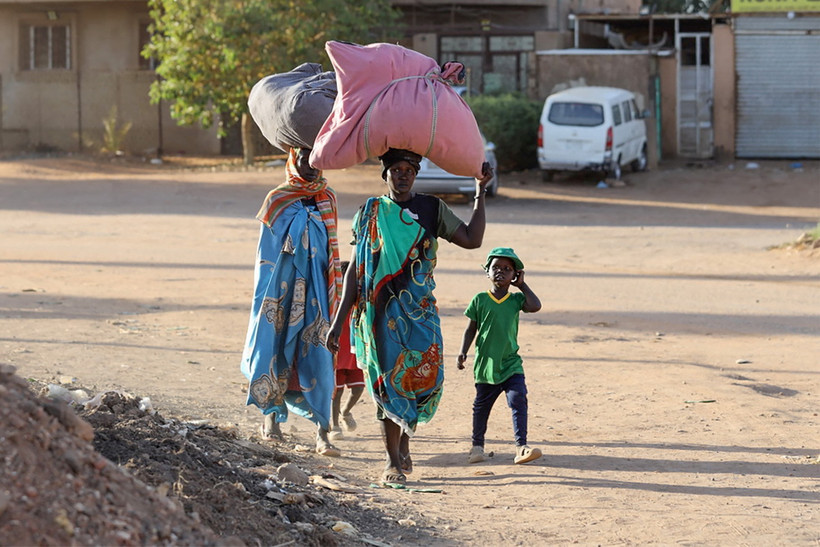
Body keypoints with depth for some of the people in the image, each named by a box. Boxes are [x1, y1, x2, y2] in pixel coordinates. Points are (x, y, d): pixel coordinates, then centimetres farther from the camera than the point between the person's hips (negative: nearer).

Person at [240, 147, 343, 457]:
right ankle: (271, 413, 24)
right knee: (276, 347, 3)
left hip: (316, 288, 1)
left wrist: (333, 294, 13)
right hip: (283, 286, -1)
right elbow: (266, 251, 2)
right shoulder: (277, 200, 0)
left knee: (318, 356, -6)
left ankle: (322, 432, -9)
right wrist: (264, 296, -4)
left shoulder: (327, 200, 8)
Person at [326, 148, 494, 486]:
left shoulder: (431, 209, 8)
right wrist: (338, 321, 4)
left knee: (424, 376, -7)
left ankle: (404, 441, 20)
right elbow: (355, 269, 8)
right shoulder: (370, 214, 8)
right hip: (380, 313, -1)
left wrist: (480, 192, -4)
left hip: (419, 310, 1)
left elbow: (472, 239, 1)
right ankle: (393, 462, 3)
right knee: (387, 383, -4)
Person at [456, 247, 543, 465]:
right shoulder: (480, 300, 0)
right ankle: (477, 445, 30)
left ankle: (521, 446, -16)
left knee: (518, 400, -15)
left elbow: (535, 306, -14)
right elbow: (471, 328, 4)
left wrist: (521, 285, -4)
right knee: (481, 405, 12)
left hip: (511, 364, 0)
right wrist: (463, 352, -5)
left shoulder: (516, 299, 4)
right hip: (486, 364, 0)